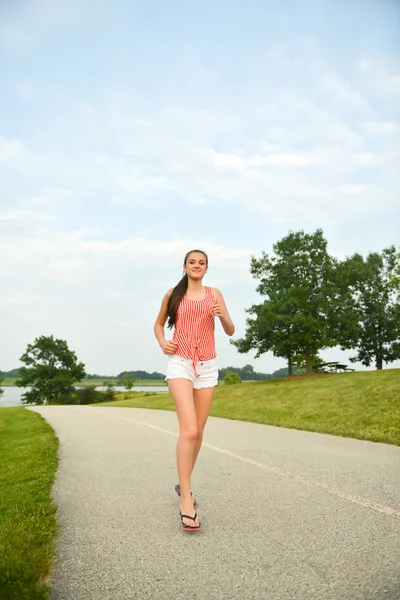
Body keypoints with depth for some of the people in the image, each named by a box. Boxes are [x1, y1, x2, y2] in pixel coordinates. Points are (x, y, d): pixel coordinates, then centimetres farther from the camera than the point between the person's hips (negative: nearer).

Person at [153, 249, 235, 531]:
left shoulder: (214, 294, 8)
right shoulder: (173, 294, 5)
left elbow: (231, 331, 7)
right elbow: (159, 324, 18)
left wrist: (223, 316, -14)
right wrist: (163, 343, -2)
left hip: (207, 366, 3)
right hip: (180, 364, -3)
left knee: (198, 431, 9)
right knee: (188, 430, -17)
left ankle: (183, 484, 30)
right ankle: (186, 501, -13)